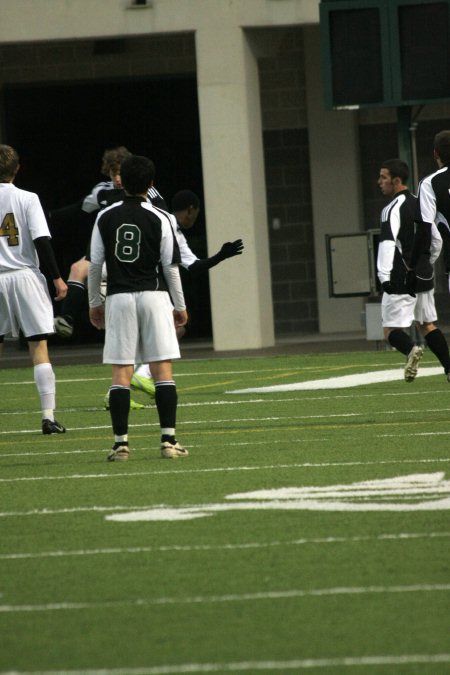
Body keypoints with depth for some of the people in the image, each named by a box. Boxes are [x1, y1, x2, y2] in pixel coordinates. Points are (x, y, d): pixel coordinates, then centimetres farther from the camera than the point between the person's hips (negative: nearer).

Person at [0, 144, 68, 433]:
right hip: (25, 276, -2)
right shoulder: (27, 199, -4)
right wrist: (57, 278, -5)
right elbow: (42, 241, -10)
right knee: (39, 348, -1)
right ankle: (49, 415, -6)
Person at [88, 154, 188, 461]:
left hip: (118, 297, 1)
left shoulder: (105, 217, 2)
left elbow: (95, 265, 4)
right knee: (163, 368, 0)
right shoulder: (160, 219, -2)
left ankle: (121, 443, -3)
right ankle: (169, 439, -5)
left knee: (121, 372, 1)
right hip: (153, 295, -1)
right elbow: (171, 266, 0)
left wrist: (94, 302, 16)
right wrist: (180, 305, 9)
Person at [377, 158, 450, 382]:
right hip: (425, 278, 8)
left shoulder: (393, 208, -12)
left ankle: (411, 350, -32)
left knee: (391, 329, -4)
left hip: (402, 280, -8)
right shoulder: (420, 205, 14)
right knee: (427, 324, 16)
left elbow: (387, 243, -24)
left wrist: (384, 276, -29)